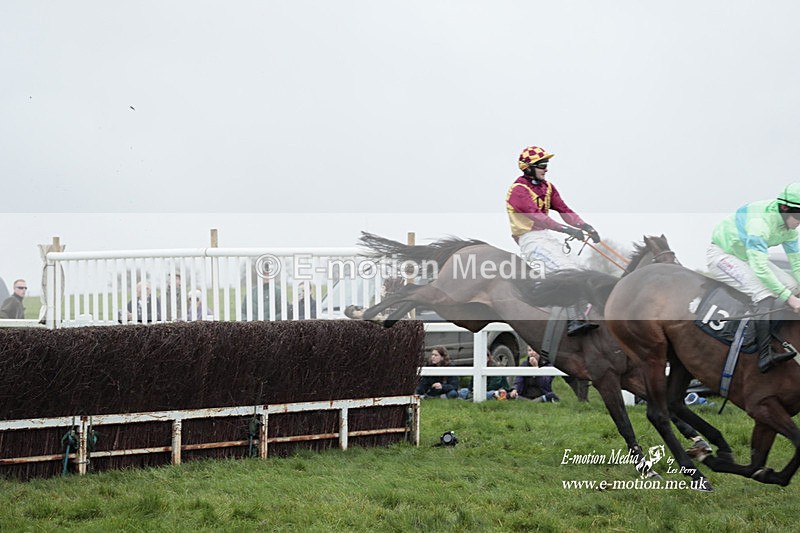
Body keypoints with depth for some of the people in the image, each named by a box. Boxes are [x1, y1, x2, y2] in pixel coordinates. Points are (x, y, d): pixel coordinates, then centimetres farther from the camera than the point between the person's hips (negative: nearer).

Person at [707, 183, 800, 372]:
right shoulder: (760, 222, -34)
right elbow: (760, 268, -39)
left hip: (747, 257, 9)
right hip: (722, 255, -9)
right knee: (763, 291, -29)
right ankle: (765, 355, -34)